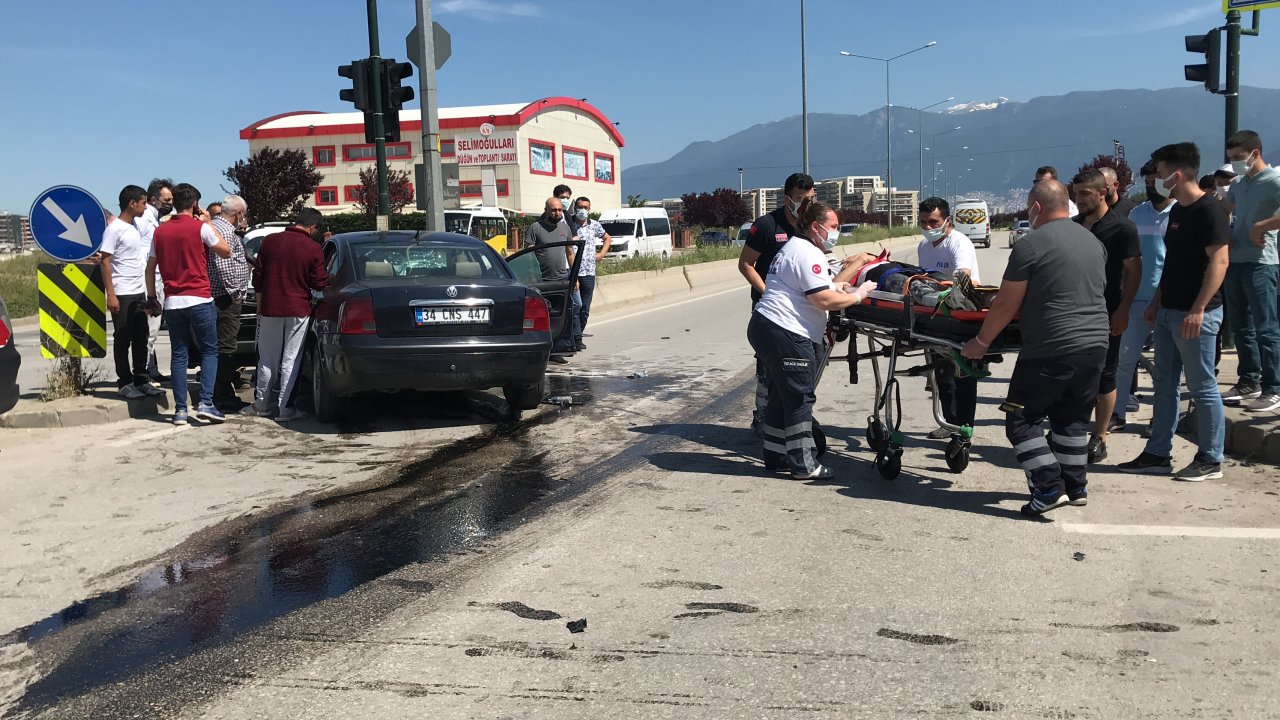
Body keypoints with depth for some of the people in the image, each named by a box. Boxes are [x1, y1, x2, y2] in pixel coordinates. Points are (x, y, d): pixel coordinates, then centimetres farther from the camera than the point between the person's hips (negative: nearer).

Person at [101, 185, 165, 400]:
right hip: (122, 294, -8)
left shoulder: (134, 228, 15)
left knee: (141, 337, 9)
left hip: (139, 293, 8)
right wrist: (110, 294, -17)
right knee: (123, 339, -1)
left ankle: (141, 380, 16)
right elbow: (105, 262, -12)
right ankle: (125, 383, 5)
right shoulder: (114, 228, -9)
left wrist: (147, 293, 17)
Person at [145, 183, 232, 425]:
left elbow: (150, 268, 14)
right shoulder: (200, 227, -5)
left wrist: (151, 297, 23)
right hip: (199, 299, -4)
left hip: (172, 302, 4)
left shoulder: (160, 232, 9)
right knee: (209, 351, 5)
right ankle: (205, 402, -8)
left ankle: (180, 409, 6)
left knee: (178, 355, 8)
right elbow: (225, 251, 5)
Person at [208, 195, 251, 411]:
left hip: (218, 296, 11)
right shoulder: (225, 230, -14)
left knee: (225, 345, 17)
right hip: (226, 297, -11)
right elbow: (223, 264, -23)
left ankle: (224, 395, 26)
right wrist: (235, 291, -17)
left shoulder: (215, 226, 19)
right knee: (225, 347, -8)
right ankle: (223, 399, -6)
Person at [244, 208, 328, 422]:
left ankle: (262, 404, 22)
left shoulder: (269, 241, 2)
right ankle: (283, 409, 5)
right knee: (290, 361, 3)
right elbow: (319, 284, -6)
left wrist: (260, 304, 15)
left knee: (267, 359, 13)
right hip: (298, 311, -3)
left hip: (270, 309, 3)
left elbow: (257, 276, 6)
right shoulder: (313, 248, -9)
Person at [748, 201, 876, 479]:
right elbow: (824, 301, -19)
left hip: (766, 327, 11)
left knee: (782, 395, 17)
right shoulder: (808, 254, -13)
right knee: (800, 399, -4)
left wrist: (837, 287, 15)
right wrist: (857, 296, -7)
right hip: (785, 334, -11)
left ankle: (775, 456, 25)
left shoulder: (795, 247, 21)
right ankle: (804, 465, 1)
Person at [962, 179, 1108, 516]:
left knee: (1022, 420, 3)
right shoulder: (1094, 242, 13)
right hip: (1095, 346, 8)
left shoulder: (1031, 245, -10)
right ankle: (1076, 487, 26)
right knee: (1072, 419, 21)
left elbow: (1006, 304, -9)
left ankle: (1049, 488, -4)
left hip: (1051, 350, -8)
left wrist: (981, 342, 3)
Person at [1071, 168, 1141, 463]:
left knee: (1104, 377, 3)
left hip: (1106, 315, -5)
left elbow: (1134, 270, -8)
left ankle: (1099, 439, 10)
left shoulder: (1122, 228, -7)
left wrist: (1123, 310, -14)